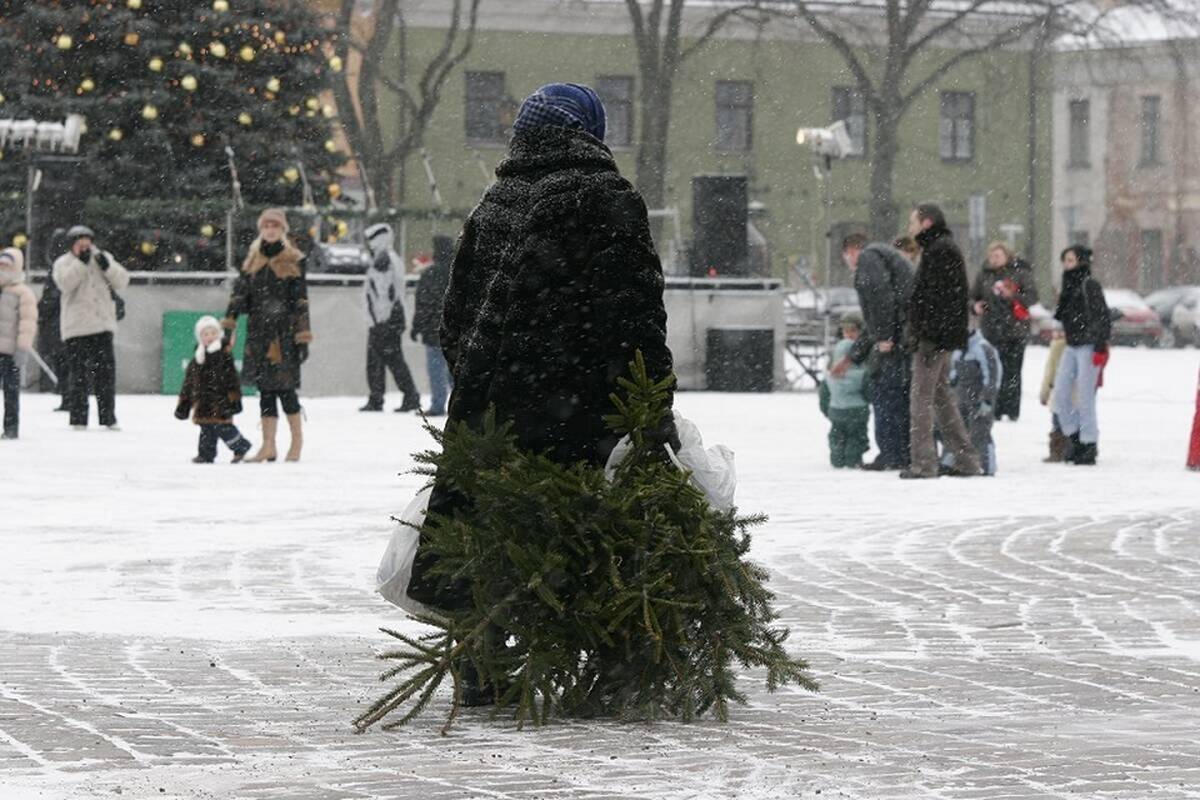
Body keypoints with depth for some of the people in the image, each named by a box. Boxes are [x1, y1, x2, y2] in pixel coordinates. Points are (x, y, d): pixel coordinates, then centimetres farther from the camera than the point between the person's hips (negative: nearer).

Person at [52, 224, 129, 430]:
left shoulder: (103, 258, 12)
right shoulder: (63, 263, 4)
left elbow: (122, 281, 4)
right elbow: (66, 282, -15)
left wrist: (107, 266, -11)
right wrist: (81, 262, -18)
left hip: (103, 325, 3)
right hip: (76, 327, -3)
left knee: (106, 371, 1)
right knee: (79, 375, -3)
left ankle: (108, 417, 7)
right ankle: (78, 419, 2)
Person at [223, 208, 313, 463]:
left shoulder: (293, 260, 0)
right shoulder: (253, 260, 13)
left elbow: (301, 300, -3)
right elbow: (240, 292, 10)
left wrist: (303, 335, -8)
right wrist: (228, 323, 0)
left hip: (284, 332, -4)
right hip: (258, 331, 4)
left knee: (284, 385, -6)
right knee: (265, 387, 3)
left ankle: (297, 439, 10)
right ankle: (268, 446, 3)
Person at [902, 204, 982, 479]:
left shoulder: (939, 250, -13)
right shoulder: (940, 248, 20)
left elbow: (936, 297, -21)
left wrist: (927, 336, -24)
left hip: (934, 336, -11)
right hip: (943, 339, 11)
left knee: (921, 397, -8)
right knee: (942, 397, 13)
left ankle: (923, 462, -8)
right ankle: (966, 459, 14)